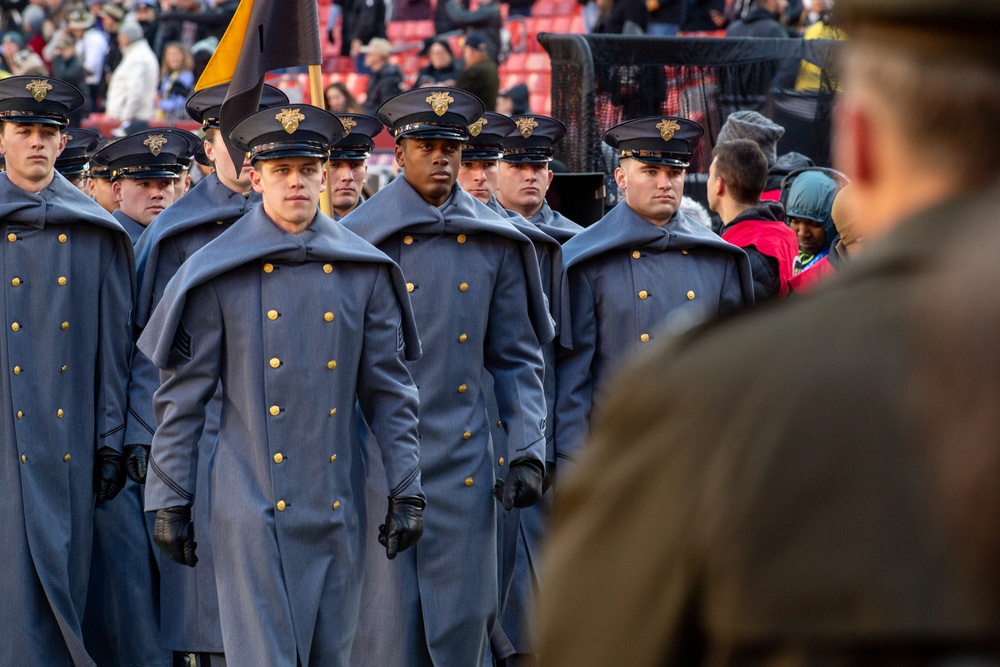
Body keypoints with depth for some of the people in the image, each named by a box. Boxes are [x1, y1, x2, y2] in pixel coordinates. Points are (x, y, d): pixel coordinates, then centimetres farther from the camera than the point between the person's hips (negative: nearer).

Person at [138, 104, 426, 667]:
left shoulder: (364, 271, 5)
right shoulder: (217, 275, -2)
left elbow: (390, 388, 8)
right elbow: (181, 396, 0)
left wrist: (407, 491, 4)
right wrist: (169, 500, -2)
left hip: (338, 509, 3)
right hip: (253, 509, -3)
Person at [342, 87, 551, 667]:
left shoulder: (495, 243, 7)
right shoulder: (362, 240, -2)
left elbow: (519, 358, 11)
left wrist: (528, 453, 2)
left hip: (466, 469, 3)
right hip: (383, 469, -3)